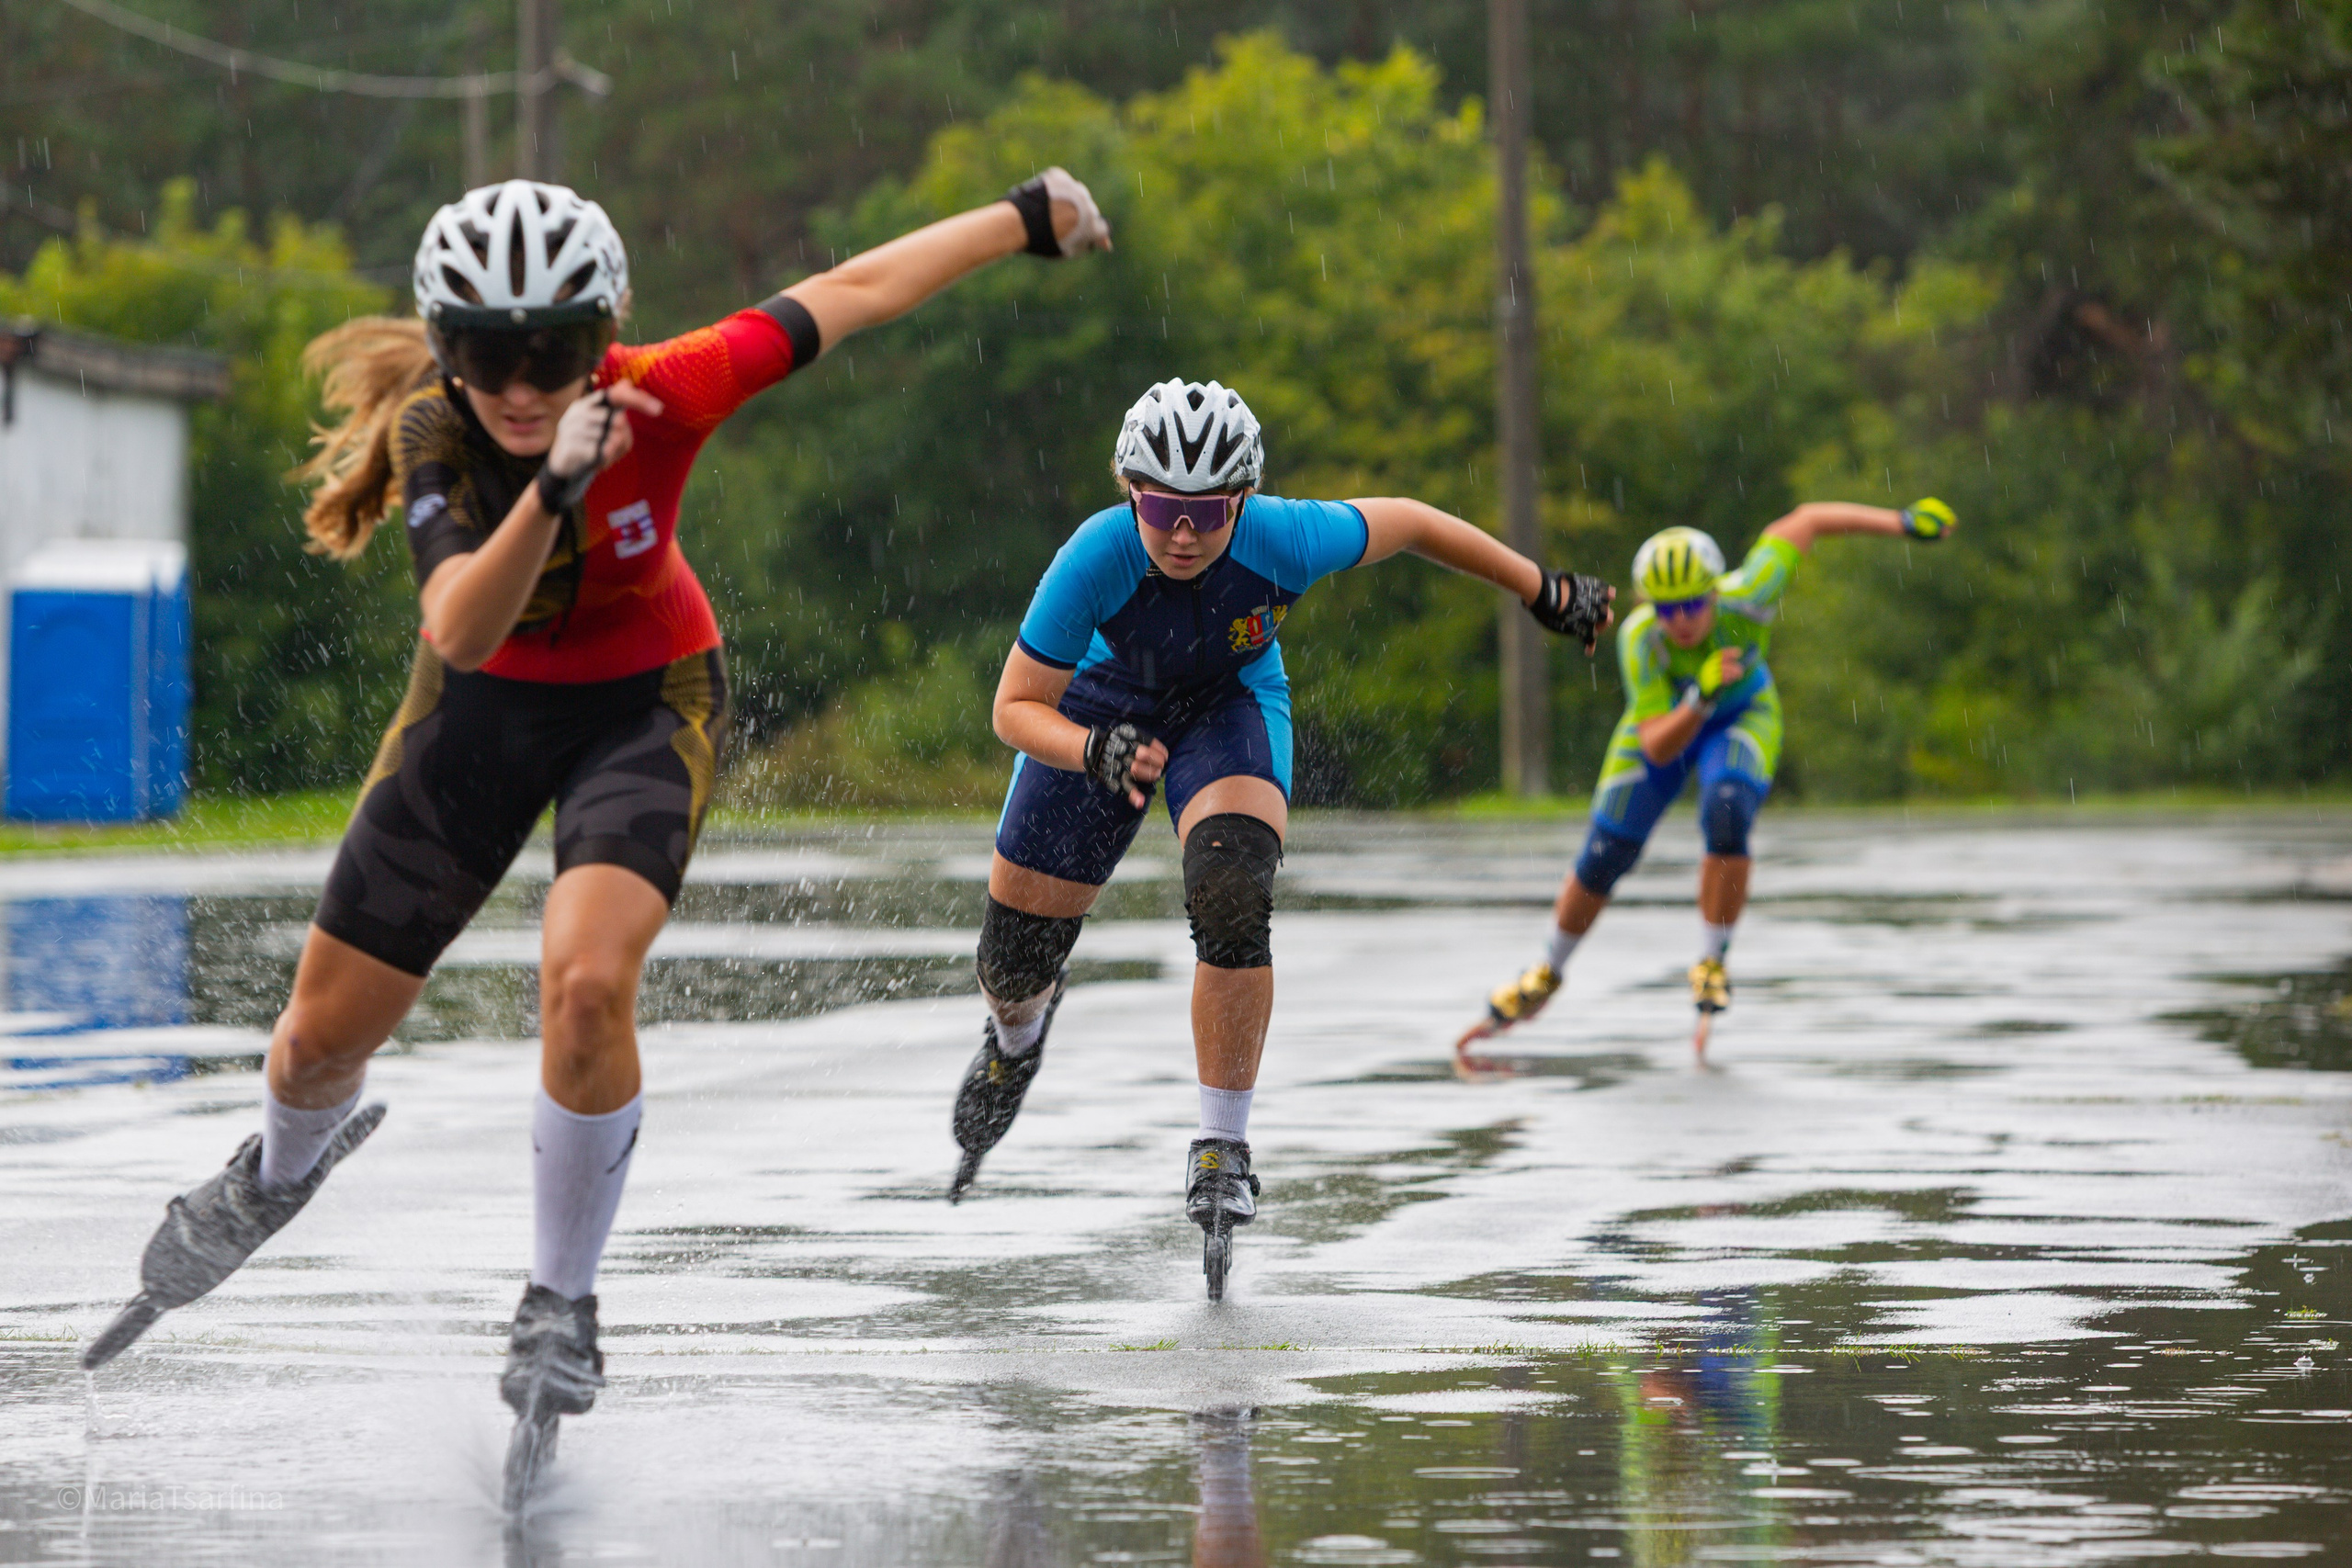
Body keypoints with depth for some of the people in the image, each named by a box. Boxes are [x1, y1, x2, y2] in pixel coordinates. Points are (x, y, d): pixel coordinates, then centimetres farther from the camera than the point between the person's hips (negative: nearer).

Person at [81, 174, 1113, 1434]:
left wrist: (1026, 219, -11)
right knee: (324, 1032, 9)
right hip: (484, 706, 2)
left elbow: (851, 292, -17)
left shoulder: (660, 393, -29)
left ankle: (560, 1310, -6)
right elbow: (458, 635, -42)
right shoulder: (431, 434, -28)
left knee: (586, 982, -28)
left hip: (644, 703, -2)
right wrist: (552, 491, -57)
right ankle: (274, 1179, 48)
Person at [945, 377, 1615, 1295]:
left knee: (1232, 900, -28)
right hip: (1105, 704, 1)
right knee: (1017, 946, 7)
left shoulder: (1283, 540, -35)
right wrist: (1096, 751, -50)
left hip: (1232, 701, 0)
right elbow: (1017, 709, -28)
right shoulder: (1096, 559, -37)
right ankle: (1017, 1033, 48)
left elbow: (1404, 525, -15)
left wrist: (1548, 594, -5)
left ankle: (1222, 1151, -15)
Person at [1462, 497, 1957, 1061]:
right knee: (1604, 858, 0)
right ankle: (1547, 974, 27)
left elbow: (1804, 521, -23)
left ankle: (1712, 965, -9)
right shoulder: (1640, 638, -38)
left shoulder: (1743, 598, -38)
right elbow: (1658, 749, -37)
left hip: (1742, 720, 0)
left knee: (1726, 822, -29)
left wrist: (1903, 522, -23)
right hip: (1665, 722, 0)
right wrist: (1702, 696, -55)